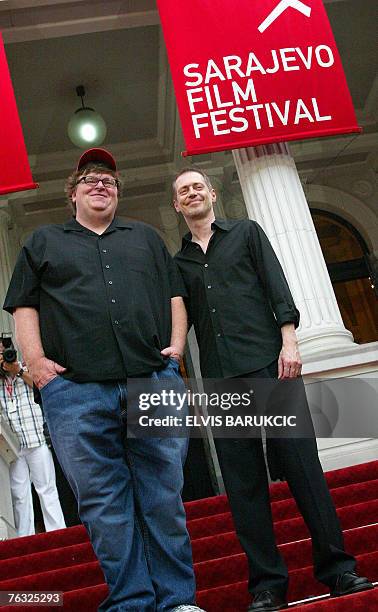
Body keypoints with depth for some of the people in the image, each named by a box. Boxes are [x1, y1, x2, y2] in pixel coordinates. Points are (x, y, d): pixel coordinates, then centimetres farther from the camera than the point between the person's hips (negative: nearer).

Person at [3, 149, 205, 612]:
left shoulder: (145, 237, 23)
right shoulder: (44, 242, 19)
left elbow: (174, 296, 20)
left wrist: (177, 345, 4)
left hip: (154, 382, 1)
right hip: (75, 391, 0)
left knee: (164, 497, 4)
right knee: (103, 506, 3)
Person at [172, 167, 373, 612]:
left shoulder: (246, 232, 13)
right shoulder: (178, 262, 19)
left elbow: (276, 287, 3)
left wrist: (288, 341, -9)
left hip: (267, 361, -2)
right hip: (220, 377, 3)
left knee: (300, 461, -5)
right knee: (243, 482, 2)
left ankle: (336, 568, 5)